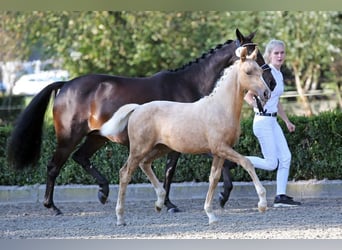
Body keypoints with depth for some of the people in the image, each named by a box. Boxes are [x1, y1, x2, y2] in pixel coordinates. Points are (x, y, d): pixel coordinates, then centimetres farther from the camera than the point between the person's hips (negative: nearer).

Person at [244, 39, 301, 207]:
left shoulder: (279, 75, 14)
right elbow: (248, 96, -16)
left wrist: (287, 121, 22)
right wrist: (260, 109, -18)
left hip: (273, 121, 9)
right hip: (263, 121, -9)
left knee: (285, 158, 3)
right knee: (271, 163, -7)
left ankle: (281, 196, 5)